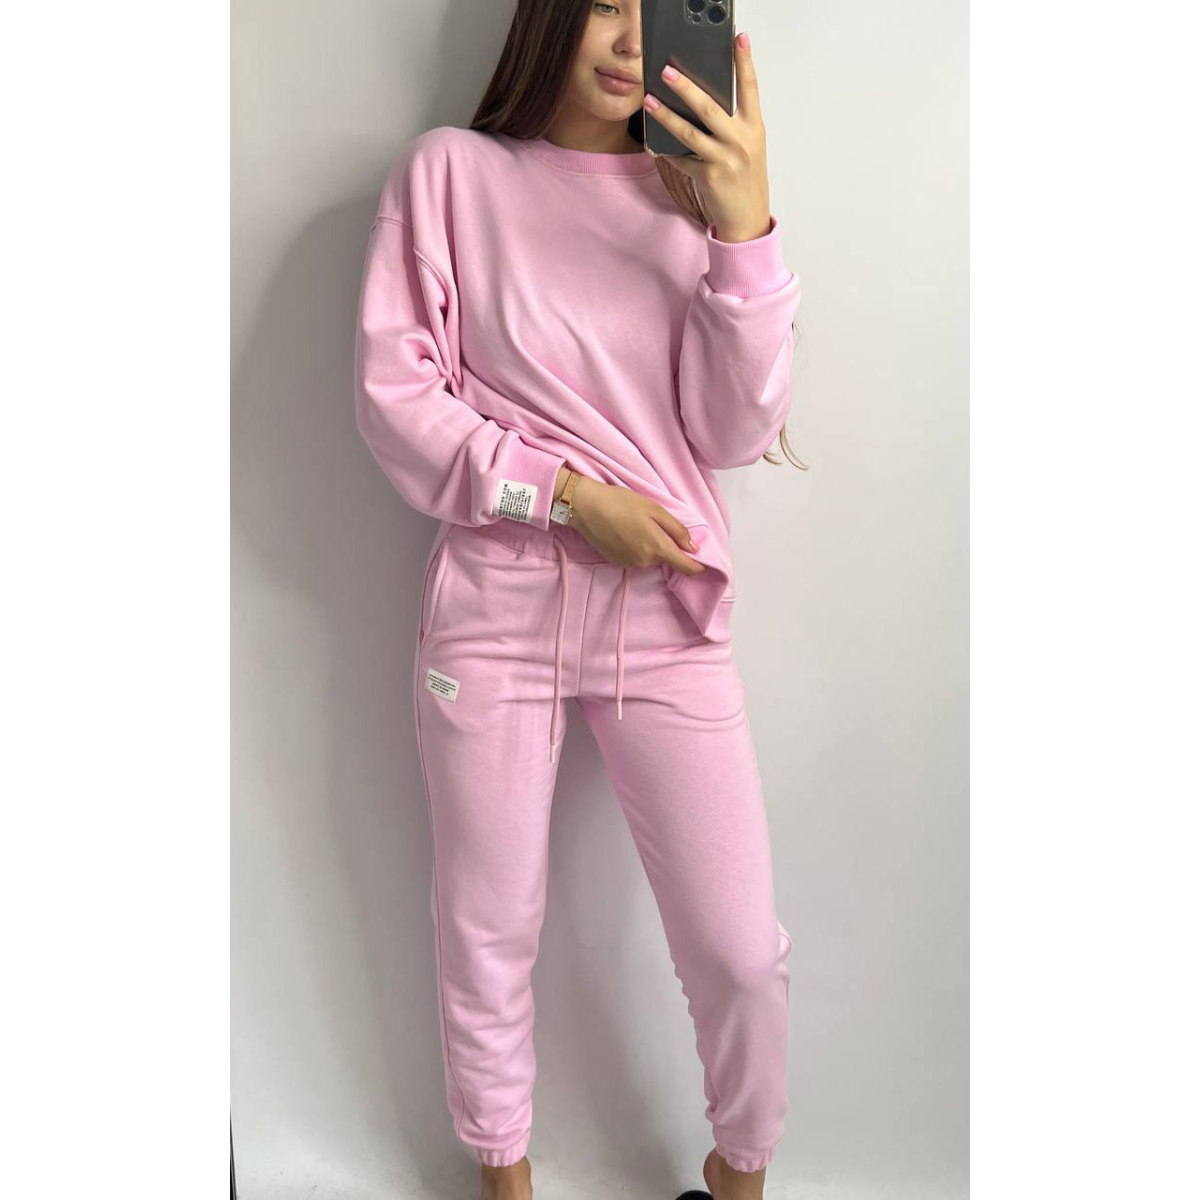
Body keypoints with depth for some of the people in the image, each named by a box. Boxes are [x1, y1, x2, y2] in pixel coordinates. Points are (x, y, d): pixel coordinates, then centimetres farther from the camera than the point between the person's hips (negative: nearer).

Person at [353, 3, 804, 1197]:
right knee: (487, 935, 12)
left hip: (667, 617, 2)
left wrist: (747, 226, -16)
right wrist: (571, 493, -11)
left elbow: (734, 435, -4)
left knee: (741, 951, 3)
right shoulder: (450, 171, 1)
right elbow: (392, 392, -3)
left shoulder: (693, 192, 5)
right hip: (494, 606, -1)